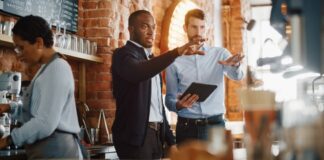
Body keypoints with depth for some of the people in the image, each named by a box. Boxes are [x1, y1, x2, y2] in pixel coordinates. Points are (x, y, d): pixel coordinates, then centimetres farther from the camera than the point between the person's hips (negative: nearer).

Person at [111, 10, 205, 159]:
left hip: (156, 134, 8)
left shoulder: (151, 60, 18)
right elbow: (137, 73, -31)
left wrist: (170, 140, 14)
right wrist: (176, 52, -41)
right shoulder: (123, 54, -7)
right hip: (135, 135, -8)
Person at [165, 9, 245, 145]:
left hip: (215, 125, 0)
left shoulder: (220, 54, 6)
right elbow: (169, 99, 4)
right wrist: (179, 105, -18)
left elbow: (236, 76, -12)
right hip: (187, 127, 0)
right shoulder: (175, 61, 4)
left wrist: (235, 65, -35)